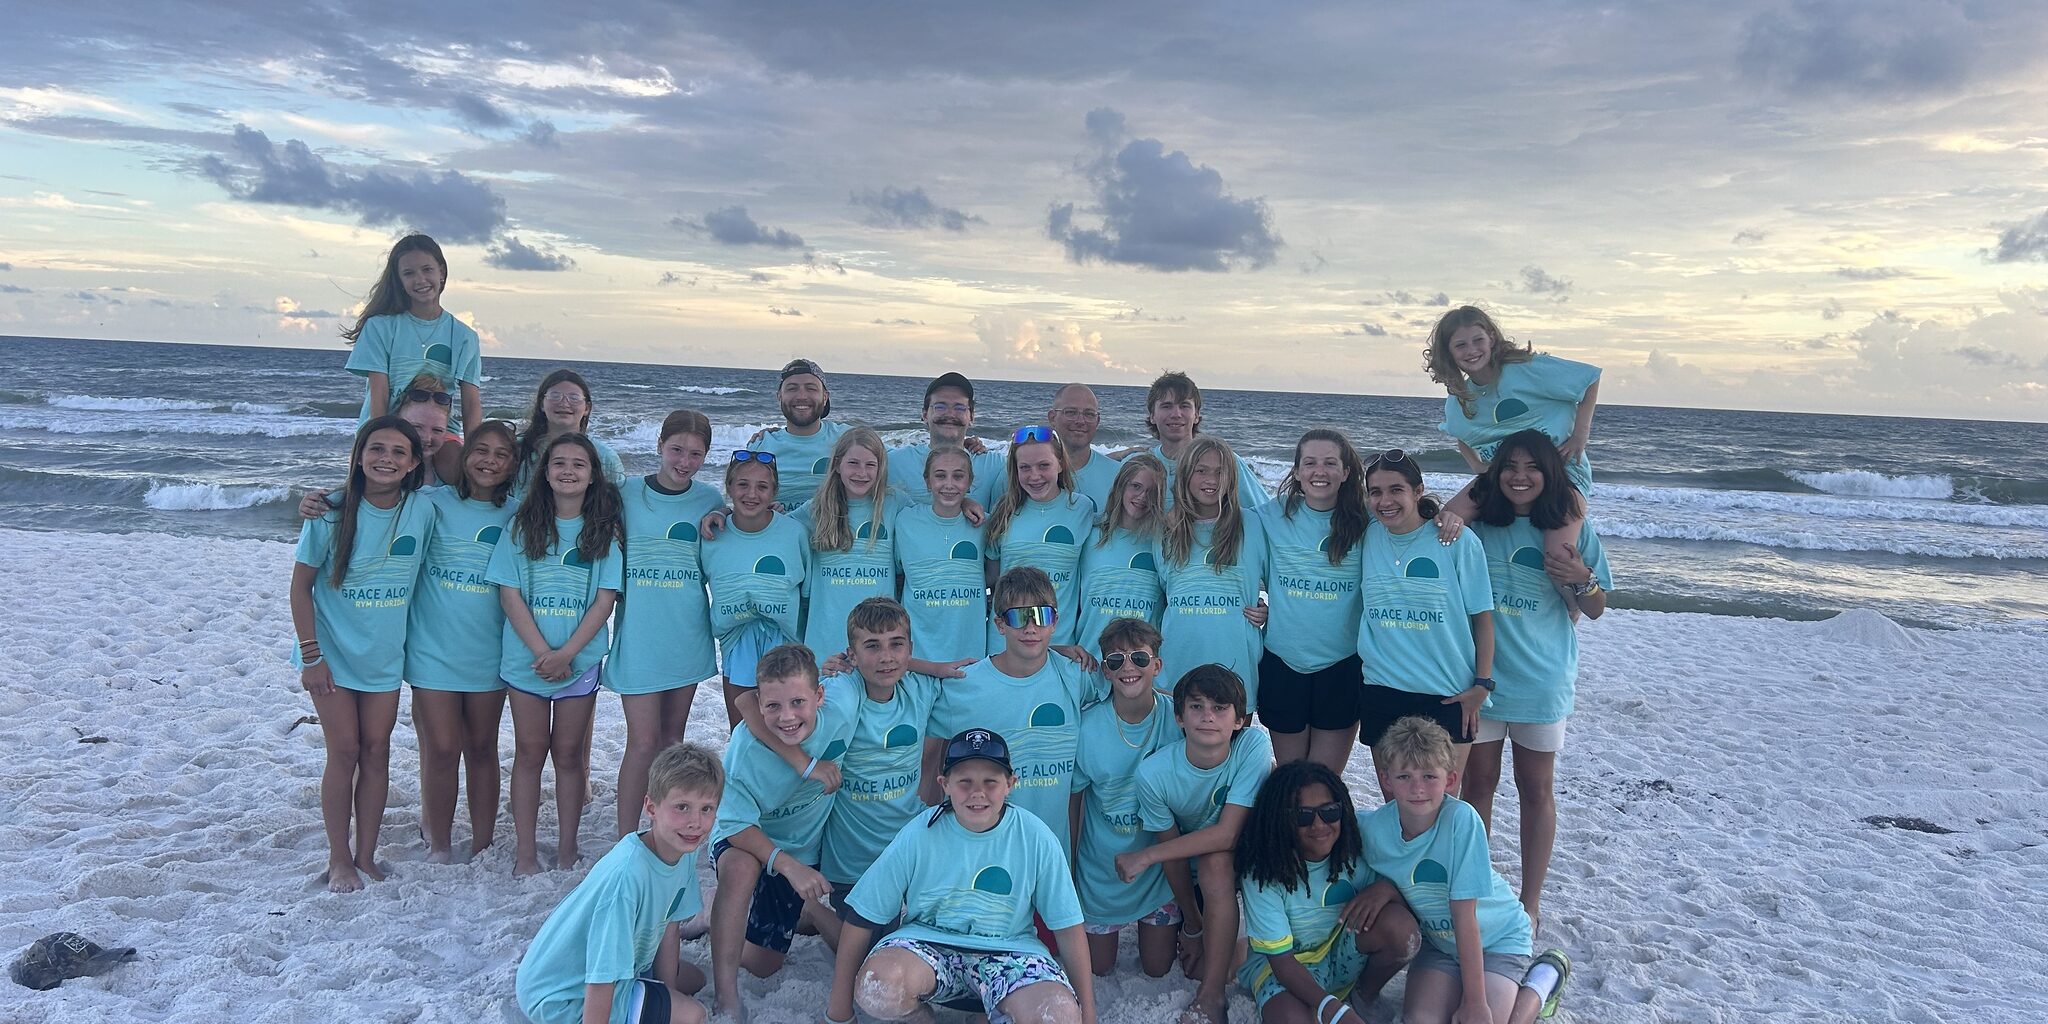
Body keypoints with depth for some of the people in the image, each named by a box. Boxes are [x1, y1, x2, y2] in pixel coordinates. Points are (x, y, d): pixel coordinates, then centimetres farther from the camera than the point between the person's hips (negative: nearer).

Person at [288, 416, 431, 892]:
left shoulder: (422, 511, -8)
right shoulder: (332, 512, -14)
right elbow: (301, 584, -8)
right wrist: (310, 653, -11)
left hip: (384, 654, 3)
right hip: (333, 652, -2)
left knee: (376, 751, 8)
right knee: (344, 752, 0)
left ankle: (366, 855, 20)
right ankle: (339, 858, 14)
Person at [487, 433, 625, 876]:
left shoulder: (604, 530, 0)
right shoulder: (523, 524, 2)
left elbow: (605, 600, -4)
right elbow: (509, 594, -3)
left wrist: (566, 653, -14)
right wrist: (543, 652, -12)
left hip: (580, 659, 0)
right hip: (526, 657, 1)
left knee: (568, 754, 7)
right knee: (530, 752, 8)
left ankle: (567, 849, 17)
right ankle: (525, 850, 16)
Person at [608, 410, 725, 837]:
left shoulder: (710, 501, 4)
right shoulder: (628, 493, -3)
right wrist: (616, 593, -5)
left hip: (688, 635, 3)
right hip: (639, 635, -3)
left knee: (672, 738, 12)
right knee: (643, 741, -7)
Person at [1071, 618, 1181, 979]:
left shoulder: (1178, 718, -18)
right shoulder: (1086, 725, -18)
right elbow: (1071, 801, -6)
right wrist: (1066, 876, -1)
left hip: (1160, 866, 0)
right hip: (1102, 867, 0)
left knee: (1158, 968, 12)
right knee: (1098, 968, 12)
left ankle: (1168, 924, 41)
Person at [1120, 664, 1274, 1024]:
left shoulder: (1253, 745, -29)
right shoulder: (1154, 771, -24)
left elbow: (1226, 834, -30)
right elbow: (1172, 851, -13)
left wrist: (1145, 856, -27)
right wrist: (1192, 924, -5)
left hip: (1242, 854, -3)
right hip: (1190, 866, 3)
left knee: (1213, 862, -35)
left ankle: (1212, 994, -23)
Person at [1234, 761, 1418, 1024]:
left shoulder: (1357, 844, -16)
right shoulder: (1263, 873, -23)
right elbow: (1281, 960, -22)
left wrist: (1386, 889, -31)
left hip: (1345, 953, 4)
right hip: (1284, 964, -4)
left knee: (1400, 925, -26)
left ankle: (1364, 996, 2)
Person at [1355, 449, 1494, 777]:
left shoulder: (1458, 542, -6)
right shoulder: (1367, 538, 2)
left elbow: (1482, 617, -3)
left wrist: (1482, 684, -6)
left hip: (1448, 696, -3)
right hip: (1382, 691, 3)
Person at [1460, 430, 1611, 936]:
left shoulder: (1572, 530, -4)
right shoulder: (1477, 525, -4)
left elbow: (1596, 609, 2)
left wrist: (1580, 580, -19)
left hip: (1542, 680, 0)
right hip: (1479, 675, 1)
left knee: (1536, 790, 11)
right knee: (1477, 781, 10)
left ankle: (1530, 901, 24)